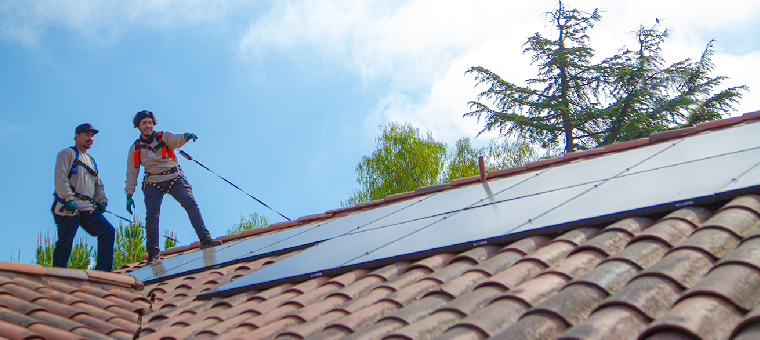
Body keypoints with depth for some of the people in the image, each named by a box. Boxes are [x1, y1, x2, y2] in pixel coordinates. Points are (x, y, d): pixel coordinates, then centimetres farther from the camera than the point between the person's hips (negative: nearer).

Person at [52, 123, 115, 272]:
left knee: (108, 231, -8)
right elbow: (60, 178, -9)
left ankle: (103, 272, -8)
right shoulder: (68, 154, 4)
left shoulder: (91, 161, 28)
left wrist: (102, 201, 8)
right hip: (68, 208, -7)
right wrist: (69, 198, -20)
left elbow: (98, 186, 27)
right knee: (65, 243, -9)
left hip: (87, 209, 7)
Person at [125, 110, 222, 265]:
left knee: (190, 203, -19)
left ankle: (204, 239, -23)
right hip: (153, 183, 1)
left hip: (174, 178, -1)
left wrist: (185, 136, -47)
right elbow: (131, 173, 8)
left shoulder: (164, 137, 1)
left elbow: (176, 140, -22)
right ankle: (153, 252, -4)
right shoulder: (135, 148, 6)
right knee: (152, 214, -15)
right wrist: (129, 195, 0)